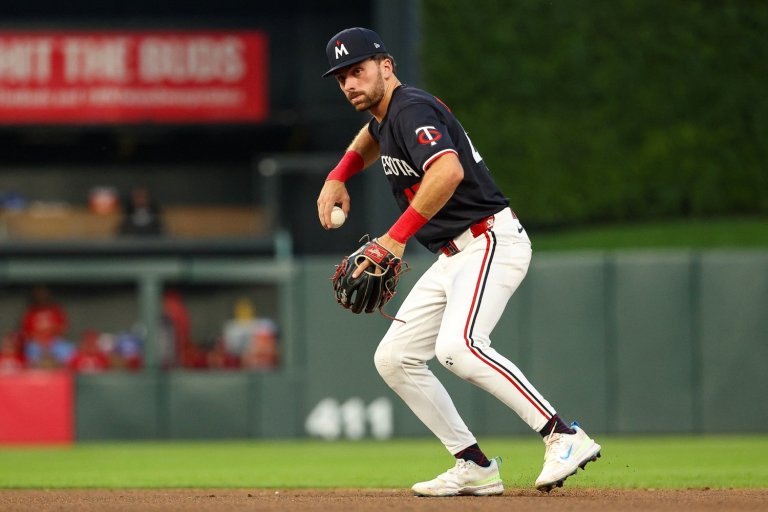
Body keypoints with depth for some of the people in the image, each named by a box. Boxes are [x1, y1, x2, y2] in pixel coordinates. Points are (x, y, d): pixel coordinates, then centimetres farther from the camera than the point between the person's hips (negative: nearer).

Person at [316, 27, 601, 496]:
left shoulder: (412, 109, -16)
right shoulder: (385, 114, 15)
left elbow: (449, 171, -35)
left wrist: (398, 236, -34)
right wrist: (338, 177, 25)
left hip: (492, 241, -11)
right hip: (453, 258, 11)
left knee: (457, 347, -32)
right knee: (395, 359, 8)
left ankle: (565, 437, -30)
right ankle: (475, 468, 7)